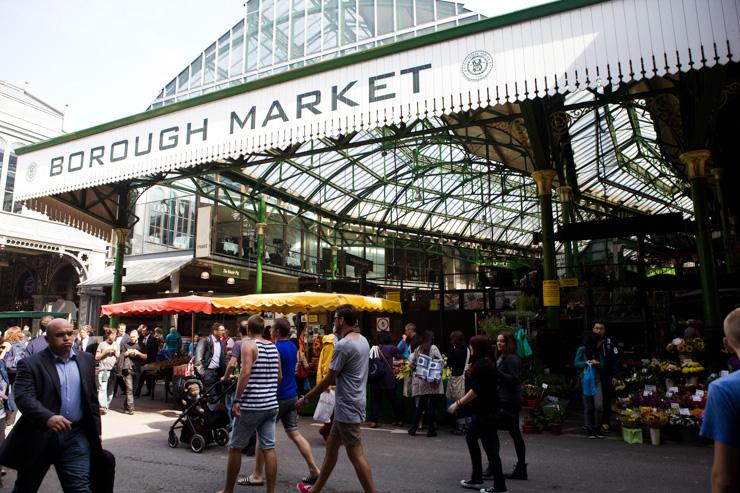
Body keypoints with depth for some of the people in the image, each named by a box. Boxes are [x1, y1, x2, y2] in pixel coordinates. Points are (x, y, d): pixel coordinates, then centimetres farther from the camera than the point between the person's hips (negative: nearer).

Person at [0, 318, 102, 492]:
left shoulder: (86, 360, 6)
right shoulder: (30, 364, -7)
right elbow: (24, 397, -20)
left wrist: (96, 430, 11)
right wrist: (48, 417, -37)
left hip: (76, 435, 2)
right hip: (39, 435, -1)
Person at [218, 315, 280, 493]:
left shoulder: (248, 345, -8)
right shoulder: (274, 348, 10)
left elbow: (245, 373, -20)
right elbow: (279, 376, 14)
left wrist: (237, 400, -17)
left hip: (251, 405, -6)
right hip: (271, 405, 6)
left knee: (235, 448, 10)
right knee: (269, 448, 7)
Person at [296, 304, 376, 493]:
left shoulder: (343, 345, -20)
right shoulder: (363, 340, 8)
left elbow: (328, 380, -15)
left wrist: (305, 398, -5)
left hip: (347, 407, -10)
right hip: (349, 405, 10)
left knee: (355, 454, -2)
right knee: (331, 446, 20)